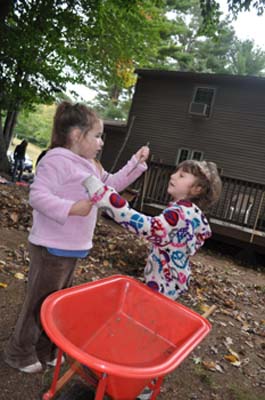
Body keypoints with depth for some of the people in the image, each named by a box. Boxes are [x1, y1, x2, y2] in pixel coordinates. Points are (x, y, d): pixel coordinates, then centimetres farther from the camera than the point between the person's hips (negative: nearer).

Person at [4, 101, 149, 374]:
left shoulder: (90, 165, 14)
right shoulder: (57, 160, -17)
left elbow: (112, 183, 20)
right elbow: (37, 196, -25)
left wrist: (136, 163, 16)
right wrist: (72, 208, -33)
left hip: (72, 249, 10)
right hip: (52, 248, -10)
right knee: (39, 303, 6)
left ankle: (44, 350, 39)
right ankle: (19, 352, 28)